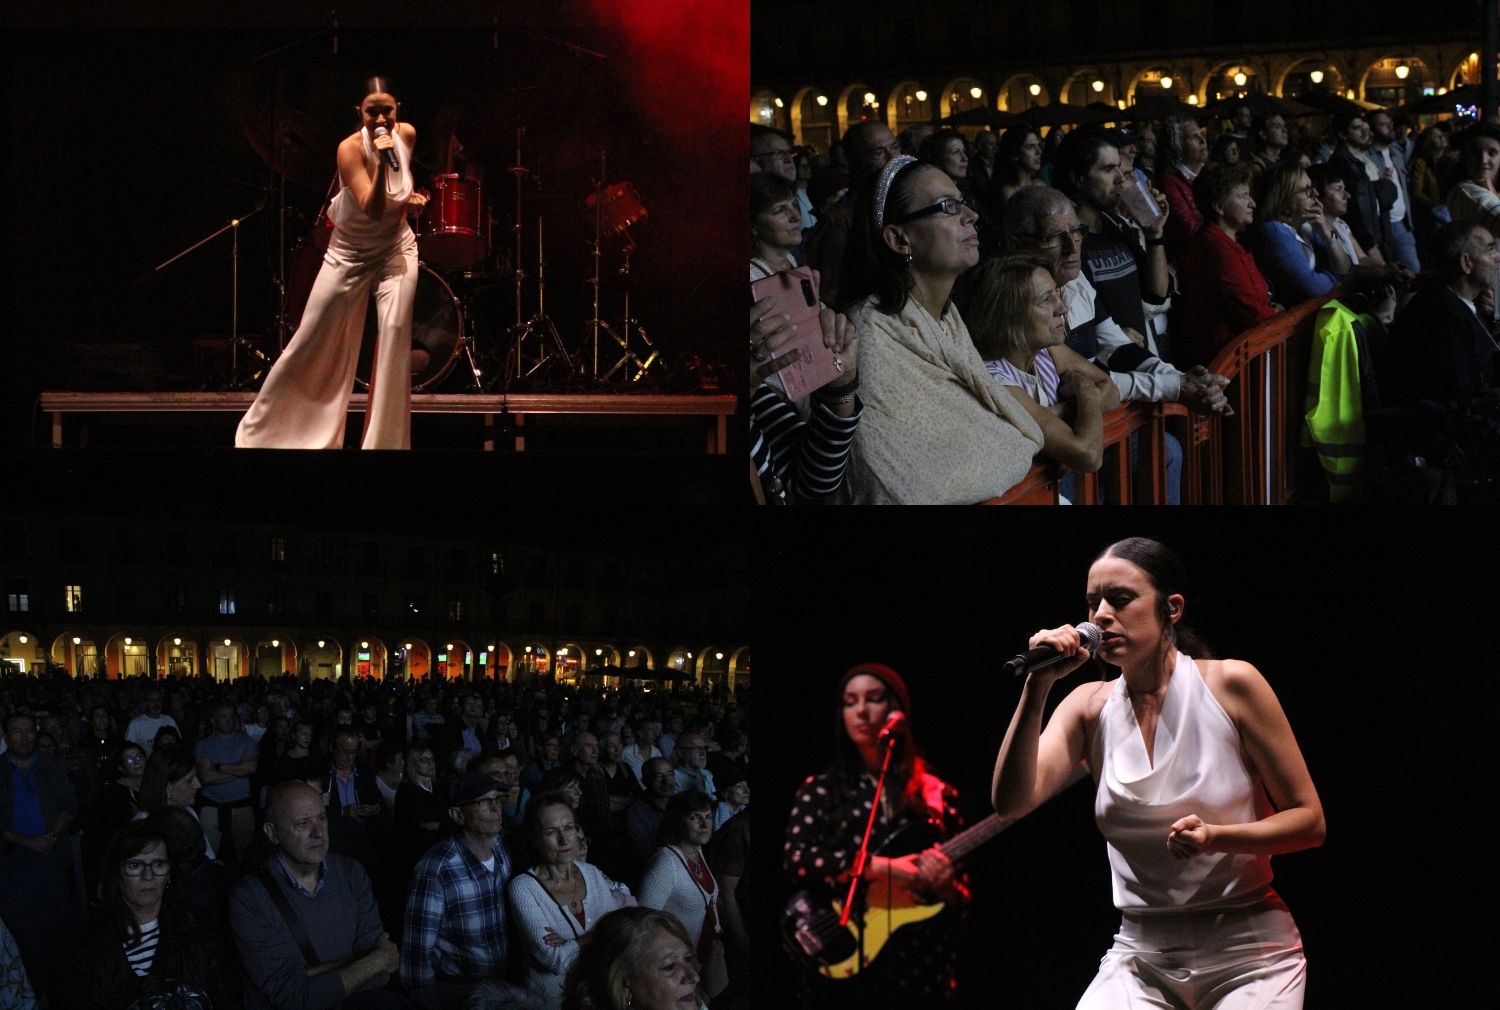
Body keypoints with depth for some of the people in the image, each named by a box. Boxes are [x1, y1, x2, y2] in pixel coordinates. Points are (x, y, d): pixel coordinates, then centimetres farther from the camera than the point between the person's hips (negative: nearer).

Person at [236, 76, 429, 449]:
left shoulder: (407, 135, -9)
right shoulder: (350, 149, -24)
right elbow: (373, 210, -32)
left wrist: (409, 194, -3)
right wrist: (380, 163, -44)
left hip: (396, 250, 3)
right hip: (349, 254, -3)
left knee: (395, 335, -12)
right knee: (312, 343, 3)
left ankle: (385, 441, -4)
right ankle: (260, 429, 17)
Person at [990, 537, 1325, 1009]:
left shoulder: (1230, 684, -6)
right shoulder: (1090, 707, 4)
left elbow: (1310, 821, -4)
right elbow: (1010, 801, -9)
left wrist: (1216, 837, -21)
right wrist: (1037, 687, -16)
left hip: (1247, 958, -3)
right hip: (1139, 959, 3)